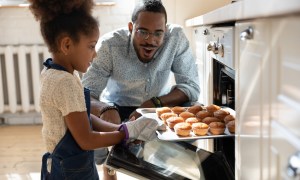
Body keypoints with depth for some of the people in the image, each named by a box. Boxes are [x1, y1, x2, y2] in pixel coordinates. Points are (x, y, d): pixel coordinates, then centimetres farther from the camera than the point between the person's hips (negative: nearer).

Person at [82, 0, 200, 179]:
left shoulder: (176, 37, -22)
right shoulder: (110, 44, -27)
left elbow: (192, 86, -20)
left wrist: (154, 103, -36)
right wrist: (105, 110, -53)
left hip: (159, 106, 1)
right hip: (117, 109, -1)